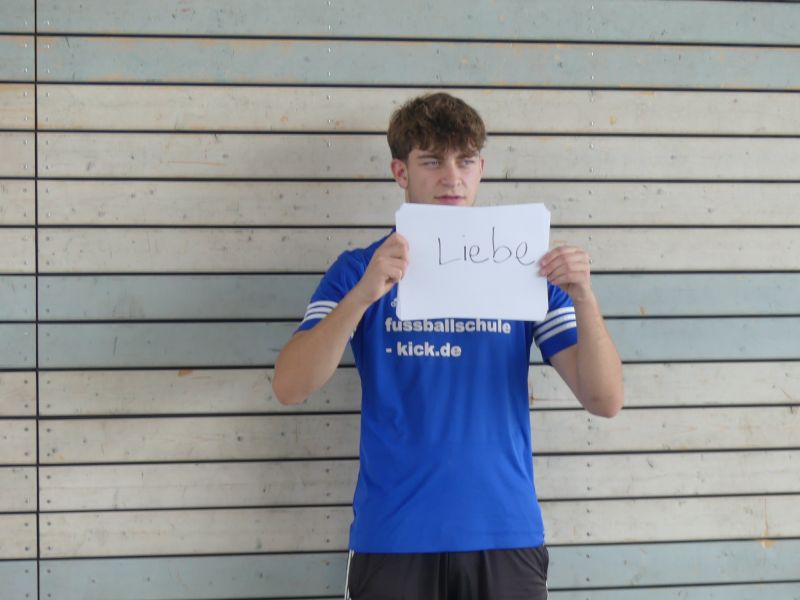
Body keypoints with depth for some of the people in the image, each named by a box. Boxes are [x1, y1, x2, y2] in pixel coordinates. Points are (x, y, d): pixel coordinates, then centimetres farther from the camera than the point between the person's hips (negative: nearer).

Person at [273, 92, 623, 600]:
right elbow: (290, 388, -10)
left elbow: (605, 401, -1)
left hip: (506, 538, 1)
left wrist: (583, 299, -17)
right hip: (393, 541, -1)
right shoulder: (359, 271, 3)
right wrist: (362, 295, -24)